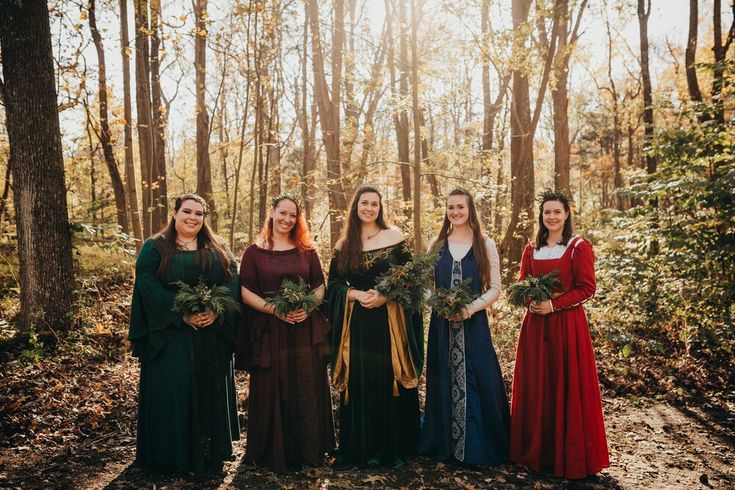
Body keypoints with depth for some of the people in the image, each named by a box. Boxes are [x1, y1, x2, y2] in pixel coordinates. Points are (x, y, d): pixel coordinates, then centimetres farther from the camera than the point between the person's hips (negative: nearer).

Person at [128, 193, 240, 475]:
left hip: (213, 336, 3)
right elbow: (147, 285, -10)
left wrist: (216, 310, -15)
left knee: (211, 392, 8)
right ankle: (171, 455, 12)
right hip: (170, 336, -3)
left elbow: (233, 281, 3)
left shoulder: (218, 248, 12)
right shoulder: (154, 248, 2)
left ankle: (210, 454, 21)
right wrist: (181, 314, -19)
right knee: (171, 391, -1)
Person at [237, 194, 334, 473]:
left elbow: (320, 287, 10)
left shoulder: (306, 251, 10)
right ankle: (273, 453, 17)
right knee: (271, 393, 2)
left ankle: (308, 450, 21)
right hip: (268, 332, -2)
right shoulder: (254, 252, 3)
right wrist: (274, 309, -15)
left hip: (306, 331, 2)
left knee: (307, 392, 6)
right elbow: (246, 291, -2)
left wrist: (308, 306, -9)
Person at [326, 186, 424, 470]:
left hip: (390, 320, -1)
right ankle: (360, 449, 16)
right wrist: (358, 294, -10)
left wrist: (385, 296, -13)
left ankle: (394, 449, 15)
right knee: (358, 386, 4)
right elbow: (334, 284, 8)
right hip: (356, 323, 2)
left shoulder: (394, 237, 2)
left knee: (392, 382, 2)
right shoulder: (344, 244, 8)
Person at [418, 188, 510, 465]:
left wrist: (470, 308, -15)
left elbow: (495, 288, -1)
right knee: (444, 382, 7)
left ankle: (479, 447, 15)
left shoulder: (485, 245, 2)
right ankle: (445, 443, 21)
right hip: (442, 324, 2)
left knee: (477, 382, 0)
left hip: (473, 324, -2)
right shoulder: (437, 245, 9)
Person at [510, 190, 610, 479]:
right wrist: (531, 302, -7)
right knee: (535, 386, 8)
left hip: (567, 324, -4)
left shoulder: (579, 247, -4)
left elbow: (586, 288, -7)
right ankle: (536, 451, 21)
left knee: (567, 387, 1)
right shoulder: (532, 249, 10)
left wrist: (554, 304, -17)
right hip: (535, 324, 4)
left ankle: (569, 456, 15)